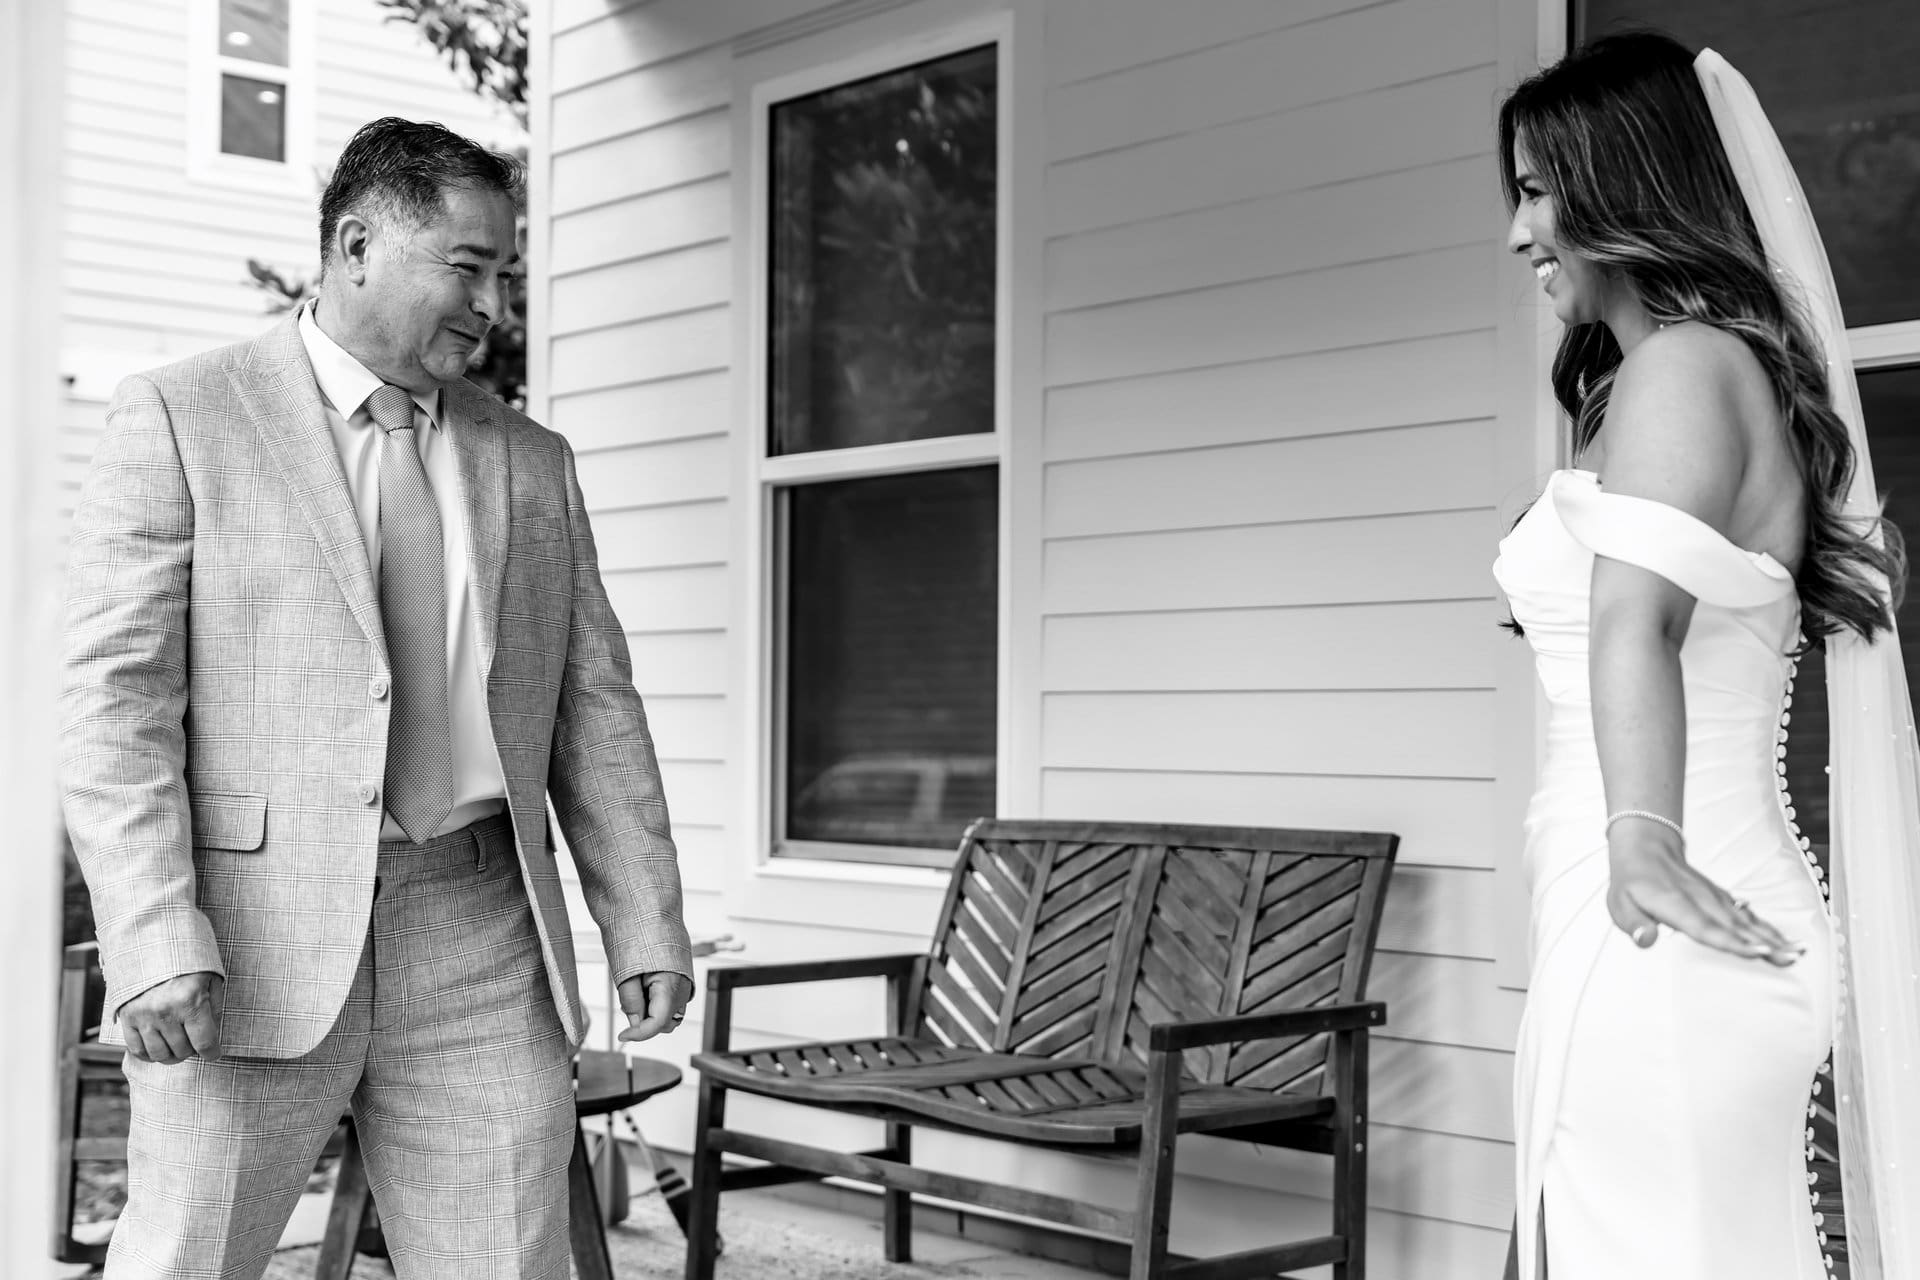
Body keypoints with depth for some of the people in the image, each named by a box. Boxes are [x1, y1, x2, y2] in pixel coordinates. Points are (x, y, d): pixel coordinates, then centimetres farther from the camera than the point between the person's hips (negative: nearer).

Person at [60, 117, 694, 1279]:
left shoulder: (533, 463, 15)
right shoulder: (178, 421, 0)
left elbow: (593, 706, 15)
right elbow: (117, 697, -7)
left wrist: (647, 924, 6)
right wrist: (154, 944, -16)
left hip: (481, 949, 4)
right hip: (255, 949, -4)